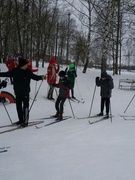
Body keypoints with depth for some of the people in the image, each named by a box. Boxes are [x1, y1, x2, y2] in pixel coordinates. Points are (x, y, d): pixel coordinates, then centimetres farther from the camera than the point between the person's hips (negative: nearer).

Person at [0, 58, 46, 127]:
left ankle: (25, 121, 5)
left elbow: (35, 77, -1)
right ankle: (21, 120, 25)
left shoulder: (28, 72, -6)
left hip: (25, 92, -3)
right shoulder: (14, 71, -4)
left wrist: (41, 77, -17)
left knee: (25, 106, -3)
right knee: (18, 106, 11)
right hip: (17, 92, 3)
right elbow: (6, 74, 5)